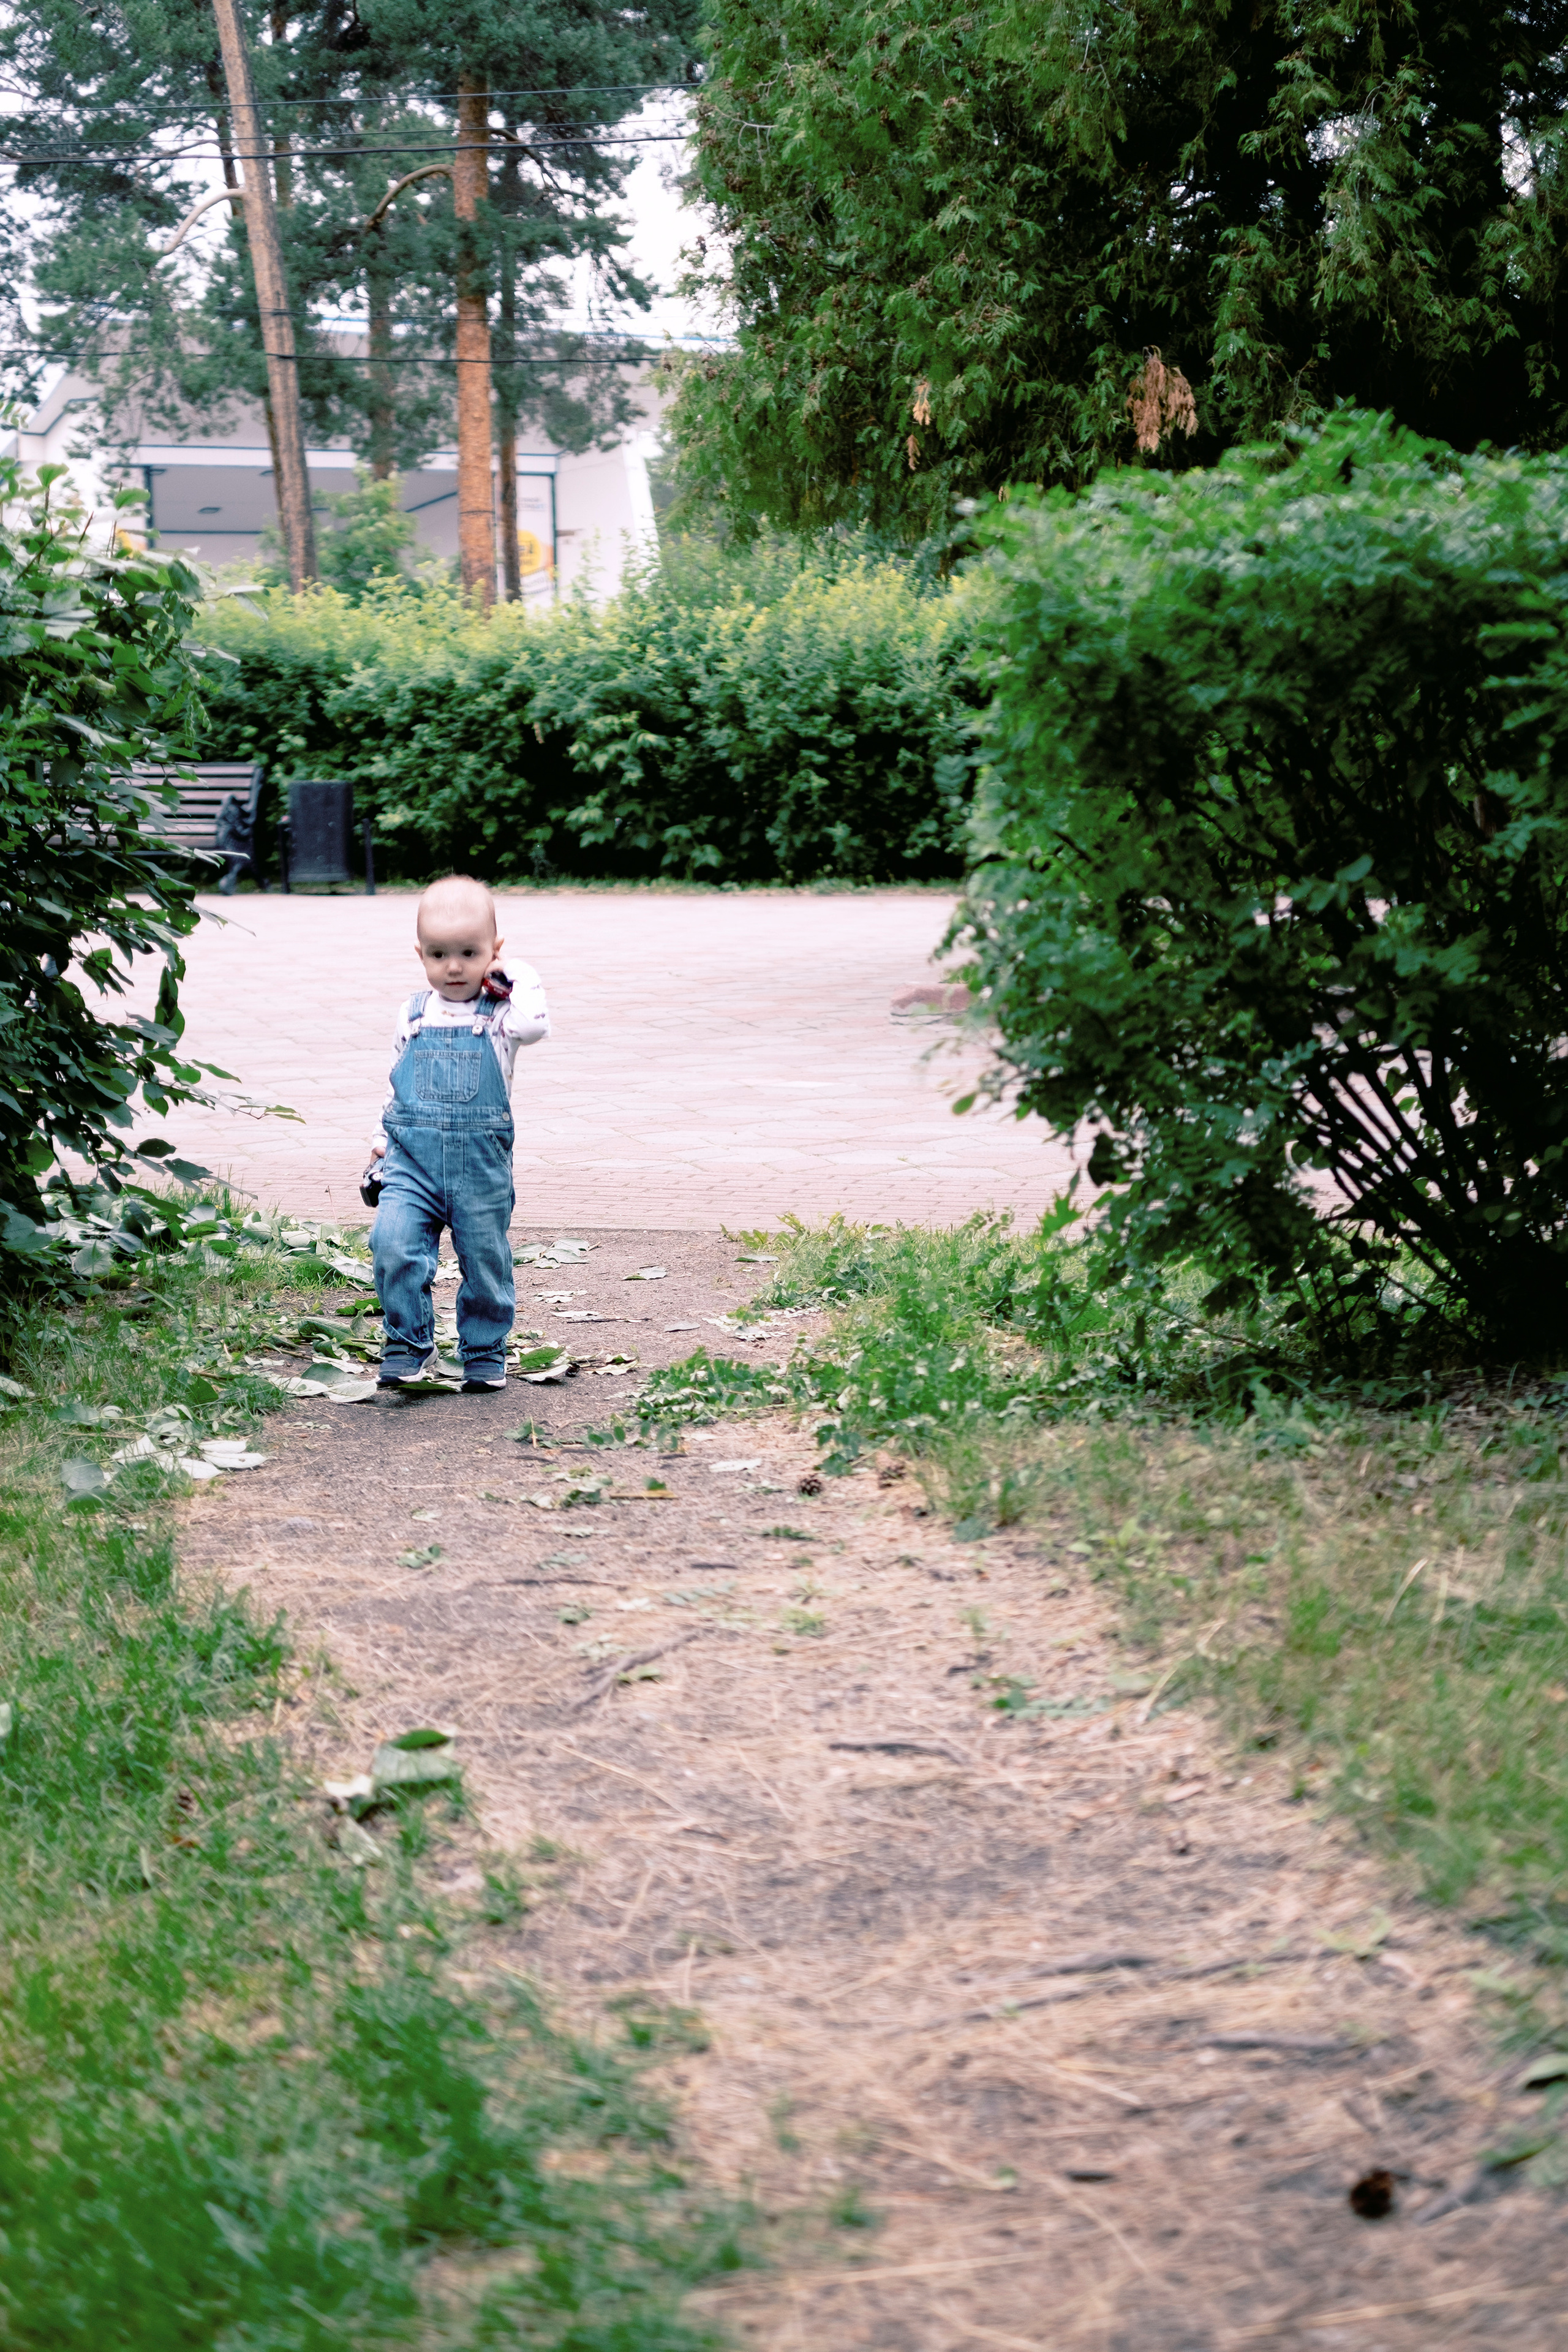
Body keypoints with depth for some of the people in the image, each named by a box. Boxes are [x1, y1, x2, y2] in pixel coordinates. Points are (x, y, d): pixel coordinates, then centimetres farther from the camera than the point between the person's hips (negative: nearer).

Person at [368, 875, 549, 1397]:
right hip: (412, 1159, 2)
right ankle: (407, 1349, -2)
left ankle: (485, 1354, 27)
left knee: (485, 1260, 8)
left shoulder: (500, 1010, -1)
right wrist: (385, 1135, 16)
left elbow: (533, 1024, -25)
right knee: (394, 1245, -16)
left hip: (481, 1163, -1)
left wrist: (513, 974, -11)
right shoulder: (414, 1015, 9)